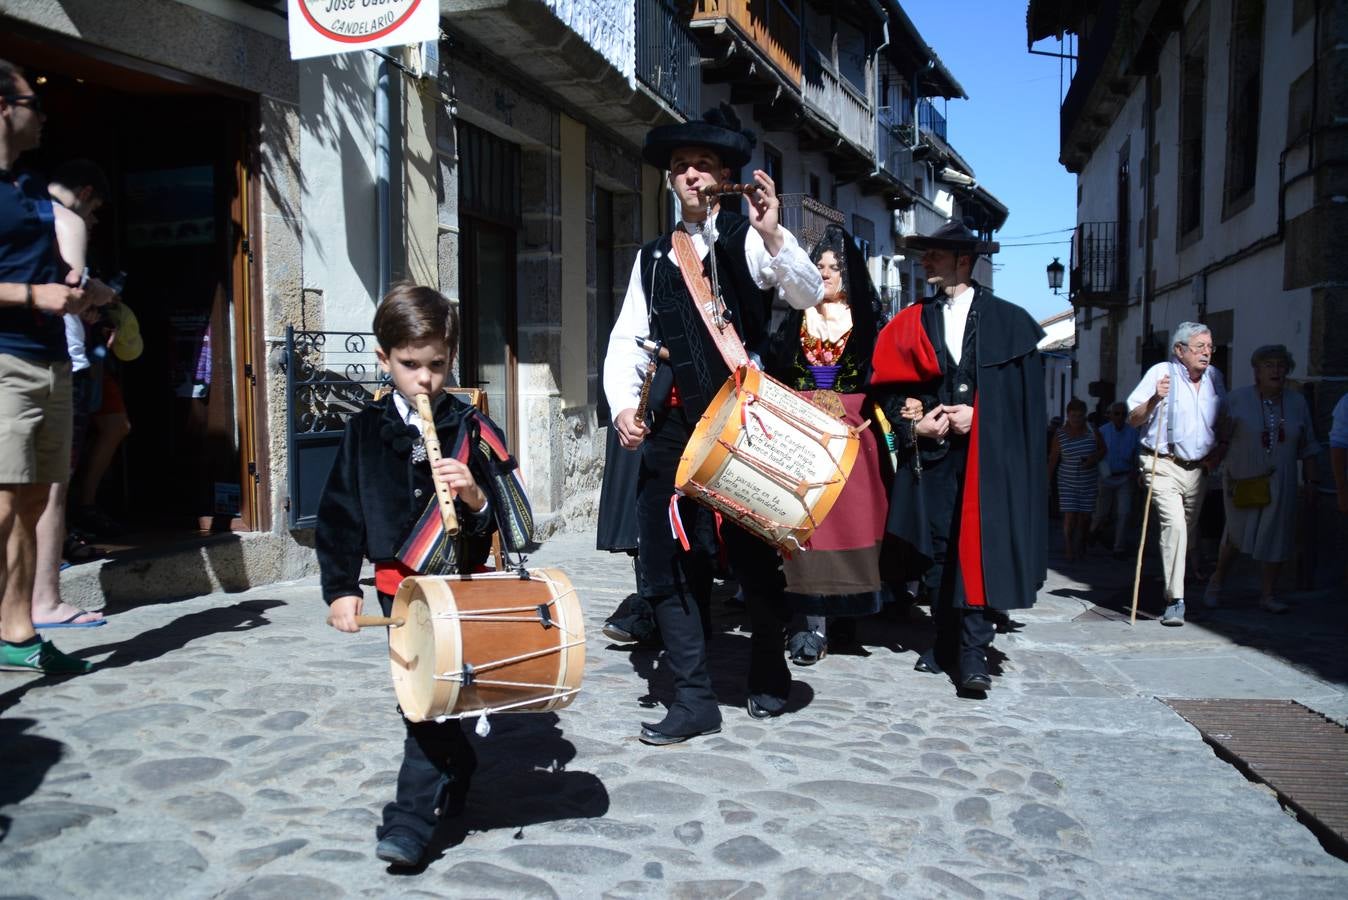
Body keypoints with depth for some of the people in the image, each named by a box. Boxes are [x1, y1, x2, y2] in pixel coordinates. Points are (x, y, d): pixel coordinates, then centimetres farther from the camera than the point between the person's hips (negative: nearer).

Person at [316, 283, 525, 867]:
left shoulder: (475, 431, -3)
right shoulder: (365, 431, 1)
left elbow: (513, 517, -3)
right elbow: (338, 516, 3)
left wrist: (478, 499, -24)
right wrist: (341, 589, -3)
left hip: (460, 584, -2)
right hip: (397, 584, 2)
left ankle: (412, 818, 1)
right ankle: (457, 770, 35)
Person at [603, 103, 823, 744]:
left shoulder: (748, 238, 3)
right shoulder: (653, 257, 17)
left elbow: (808, 294, -11)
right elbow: (627, 341, 12)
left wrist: (773, 236, -29)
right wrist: (623, 407, -4)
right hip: (670, 432, 4)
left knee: (754, 558, 8)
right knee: (667, 566, 2)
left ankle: (769, 675, 31)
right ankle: (694, 700, 12)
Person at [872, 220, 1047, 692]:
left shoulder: (1009, 320, 5)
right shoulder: (912, 322, 13)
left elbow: (1028, 392, 1)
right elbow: (891, 389, 11)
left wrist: (977, 415, -10)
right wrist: (914, 424, -5)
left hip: (989, 454, -3)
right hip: (931, 452, 3)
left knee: (978, 548, -9)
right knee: (938, 551, 5)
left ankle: (972, 652, -6)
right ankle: (946, 644, 15)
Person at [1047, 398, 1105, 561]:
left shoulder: (1092, 432, -1)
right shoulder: (1059, 434, -4)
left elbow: (1103, 449, 9)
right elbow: (1053, 459, 0)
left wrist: (1094, 458, -12)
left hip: (1088, 482, 2)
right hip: (1067, 482, -2)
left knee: (1085, 516, 6)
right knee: (1070, 516, -9)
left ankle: (1081, 545, 26)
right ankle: (1068, 549, 1)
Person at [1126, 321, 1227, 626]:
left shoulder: (1214, 377, 10)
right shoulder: (1160, 372, -6)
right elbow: (1133, 420, -6)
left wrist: (1220, 450, 9)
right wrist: (1154, 399, -22)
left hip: (1198, 468, 6)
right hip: (1163, 466, -6)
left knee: (1188, 531, 13)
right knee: (1173, 524, -20)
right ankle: (1175, 602, -19)